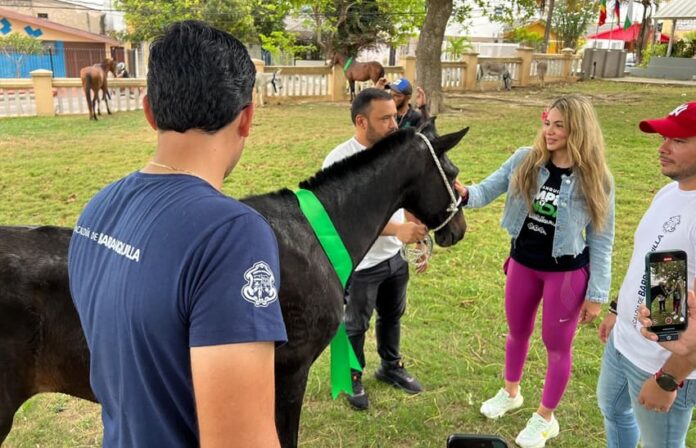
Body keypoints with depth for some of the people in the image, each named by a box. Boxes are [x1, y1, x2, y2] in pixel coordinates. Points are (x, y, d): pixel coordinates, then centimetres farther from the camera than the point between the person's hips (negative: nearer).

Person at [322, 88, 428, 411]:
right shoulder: (340, 160, -23)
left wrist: (419, 239, 10)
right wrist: (397, 229, -39)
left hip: (394, 256, 6)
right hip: (360, 264, -6)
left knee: (392, 315, 25)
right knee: (355, 325, 15)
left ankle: (390, 367, 48)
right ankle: (353, 378, 38)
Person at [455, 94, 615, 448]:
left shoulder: (596, 180, -14)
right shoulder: (525, 161, -8)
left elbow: (602, 242, -8)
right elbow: (486, 191, -9)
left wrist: (596, 295, -7)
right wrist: (465, 193, -33)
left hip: (567, 273, -3)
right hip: (522, 263, 3)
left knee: (556, 345, 12)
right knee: (517, 333, 21)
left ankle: (545, 418, 33)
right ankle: (511, 393, 47)